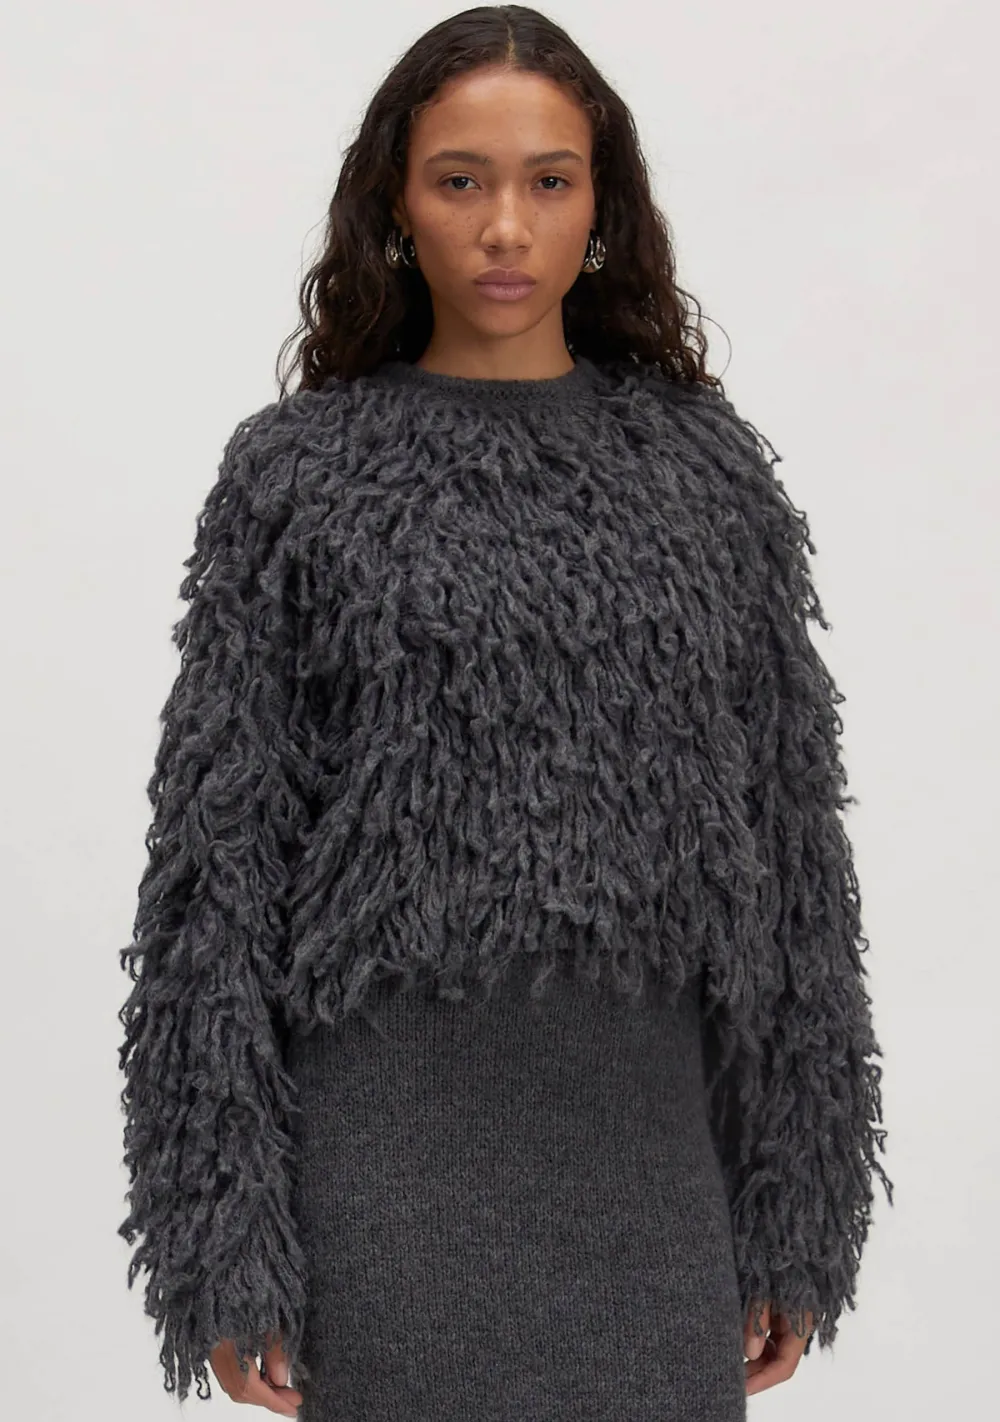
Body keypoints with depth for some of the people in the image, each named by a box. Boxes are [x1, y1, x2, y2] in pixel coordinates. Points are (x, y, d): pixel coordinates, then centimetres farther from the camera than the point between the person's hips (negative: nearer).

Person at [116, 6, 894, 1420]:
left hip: (646, 1119, 2)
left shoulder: (705, 466, 6)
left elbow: (788, 831, 7)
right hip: (394, 1125, -2)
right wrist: (224, 1247, -4)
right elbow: (219, 852, -1)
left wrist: (795, 1215, 5)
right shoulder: (298, 472, 1)